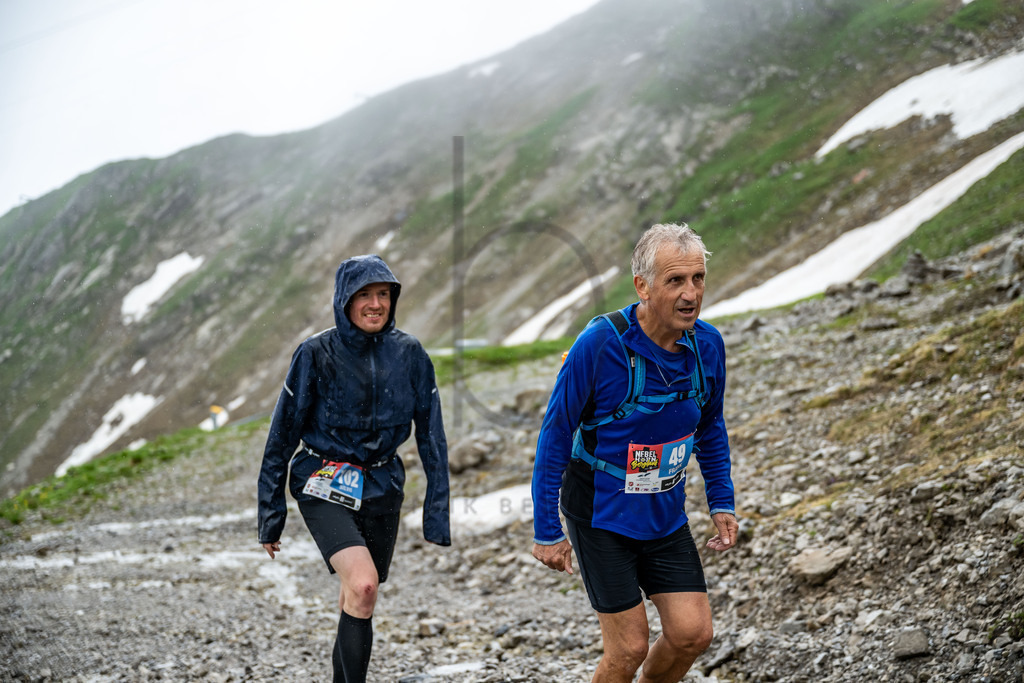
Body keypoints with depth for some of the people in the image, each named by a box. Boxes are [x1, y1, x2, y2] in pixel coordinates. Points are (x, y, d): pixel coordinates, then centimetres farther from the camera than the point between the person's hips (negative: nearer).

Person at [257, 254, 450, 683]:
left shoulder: (409, 354, -2)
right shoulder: (316, 353, -10)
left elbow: (431, 435, 2)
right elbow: (283, 435, -4)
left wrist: (438, 512, -1)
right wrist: (271, 516, -3)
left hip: (381, 488, 4)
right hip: (324, 488, -3)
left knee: (358, 601, 13)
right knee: (363, 585, -24)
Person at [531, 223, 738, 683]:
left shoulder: (707, 345, -7)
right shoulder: (599, 343, -23)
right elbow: (555, 436, -14)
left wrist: (722, 502, 8)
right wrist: (546, 530, -12)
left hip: (666, 515, 5)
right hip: (601, 517, -5)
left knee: (693, 634, 0)